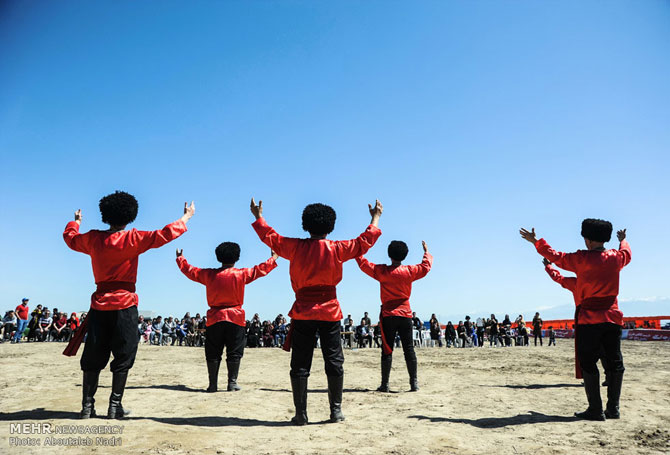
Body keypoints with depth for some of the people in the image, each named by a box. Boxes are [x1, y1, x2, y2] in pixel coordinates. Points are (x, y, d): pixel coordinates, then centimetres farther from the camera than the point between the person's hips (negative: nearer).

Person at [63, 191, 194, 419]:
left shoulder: (93, 238, 4)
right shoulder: (132, 238, -8)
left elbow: (70, 237, 24)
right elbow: (164, 235, -9)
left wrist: (75, 222, 44)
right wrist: (186, 217, 3)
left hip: (99, 303, 4)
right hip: (125, 304, -4)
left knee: (93, 357, 12)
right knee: (123, 356, 5)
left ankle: (87, 406, 16)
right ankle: (115, 406, 7)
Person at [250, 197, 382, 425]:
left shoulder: (296, 247, -2)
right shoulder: (337, 249, -4)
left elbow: (270, 237, 11)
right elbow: (366, 241, 7)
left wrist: (258, 216, 26)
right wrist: (375, 217, 20)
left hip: (303, 312, 0)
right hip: (330, 312, 0)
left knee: (300, 365, 7)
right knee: (334, 362, 10)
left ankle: (301, 414, 9)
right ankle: (336, 411, 13)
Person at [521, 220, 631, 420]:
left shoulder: (583, 259, -11)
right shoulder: (616, 257, 4)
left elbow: (556, 257, -1)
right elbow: (627, 253, 28)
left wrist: (535, 242, 11)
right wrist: (623, 240, 50)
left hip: (589, 319, -5)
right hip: (613, 318, 5)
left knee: (588, 364, 1)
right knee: (614, 363, 12)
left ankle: (596, 410, 0)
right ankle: (613, 408, 15)